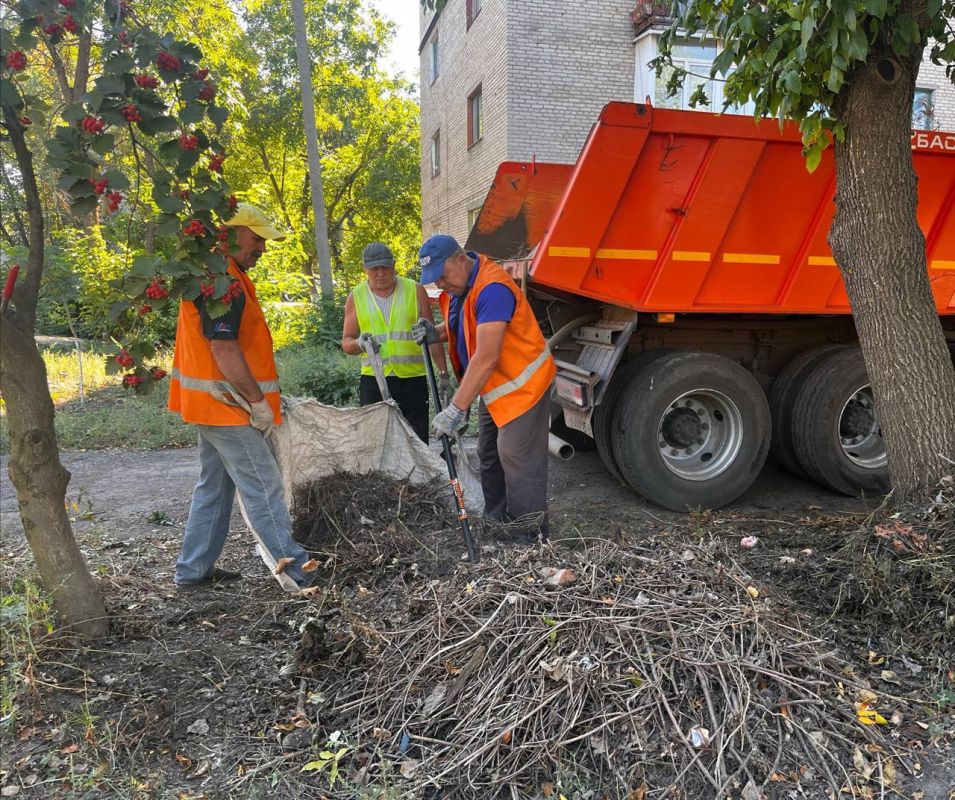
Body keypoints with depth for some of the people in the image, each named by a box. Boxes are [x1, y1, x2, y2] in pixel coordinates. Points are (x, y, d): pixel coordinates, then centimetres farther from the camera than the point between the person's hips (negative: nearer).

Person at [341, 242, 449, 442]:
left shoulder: (415, 291, 6)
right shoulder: (356, 296, 7)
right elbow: (346, 341, 11)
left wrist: (443, 373, 3)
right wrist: (358, 343, -13)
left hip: (413, 379, 0)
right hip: (373, 380, 1)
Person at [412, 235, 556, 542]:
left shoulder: (491, 289, -28)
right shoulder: (456, 285, 3)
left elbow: (486, 358, -33)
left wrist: (456, 409, -33)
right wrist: (436, 333, -3)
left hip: (521, 384, -10)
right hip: (494, 387, 10)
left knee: (517, 460, -6)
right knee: (489, 458, 16)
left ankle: (532, 534, 6)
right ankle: (496, 520, 30)